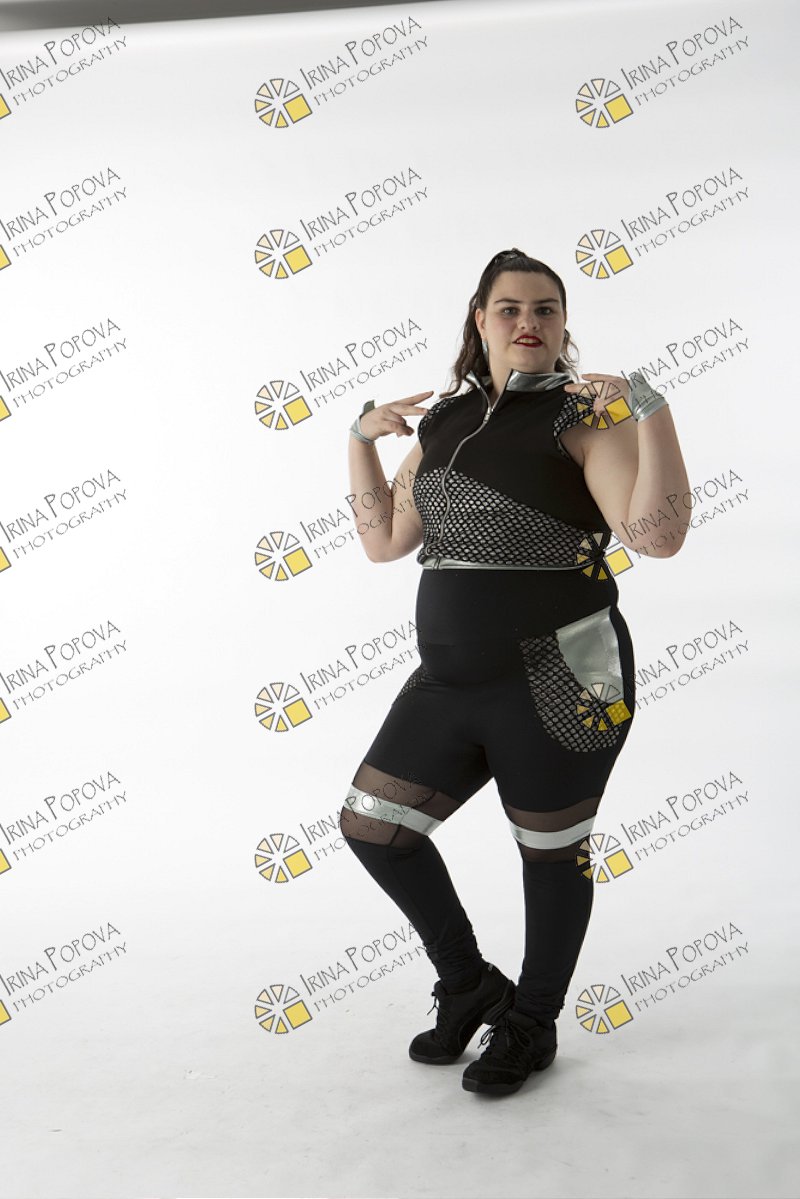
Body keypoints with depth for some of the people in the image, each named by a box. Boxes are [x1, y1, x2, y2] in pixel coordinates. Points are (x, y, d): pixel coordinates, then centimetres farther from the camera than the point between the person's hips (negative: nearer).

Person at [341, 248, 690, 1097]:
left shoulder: (583, 417, -7)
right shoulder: (444, 422, 12)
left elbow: (658, 536, -20)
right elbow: (383, 542, 16)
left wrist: (650, 409, -24)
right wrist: (361, 438, 12)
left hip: (556, 681, -6)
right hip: (450, 679, 7)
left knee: (551, 853, 9)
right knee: (371, 824, 9)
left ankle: (532, 1023, 33)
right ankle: (469, 985, 29)